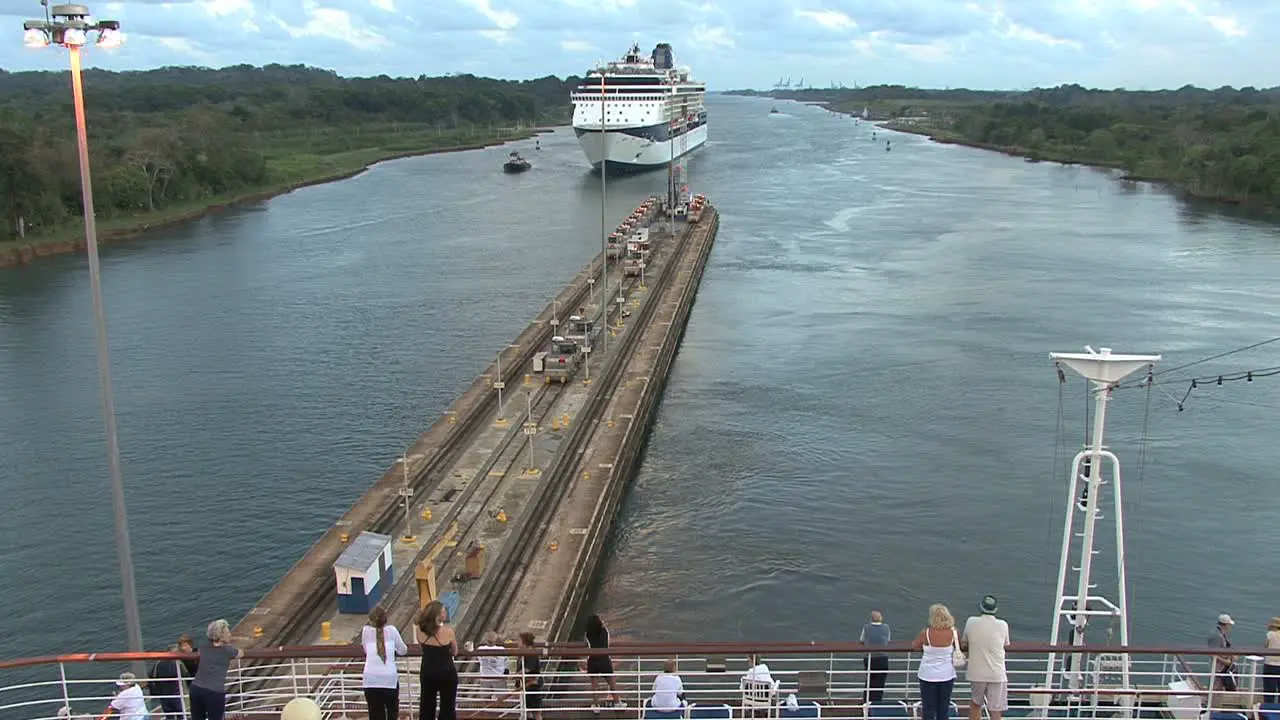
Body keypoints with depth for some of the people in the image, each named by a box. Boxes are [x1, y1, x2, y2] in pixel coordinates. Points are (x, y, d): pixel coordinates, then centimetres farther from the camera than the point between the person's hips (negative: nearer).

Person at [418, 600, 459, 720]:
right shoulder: (448, 631, -17)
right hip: (446, 674, -3)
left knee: (427, 706, 17)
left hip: (428, 674, 4)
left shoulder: (422, 630, -10)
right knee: (447, 707, 7)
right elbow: (454, 652, -3)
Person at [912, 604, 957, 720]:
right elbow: (959, 646, 11)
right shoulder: (953, 633, -9)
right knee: (944, 708, 14)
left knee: (928, 708, 7)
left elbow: (914, 646, 2)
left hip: (928, 676, -2)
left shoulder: (925, 633, -14)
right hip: (947, 676, 2)